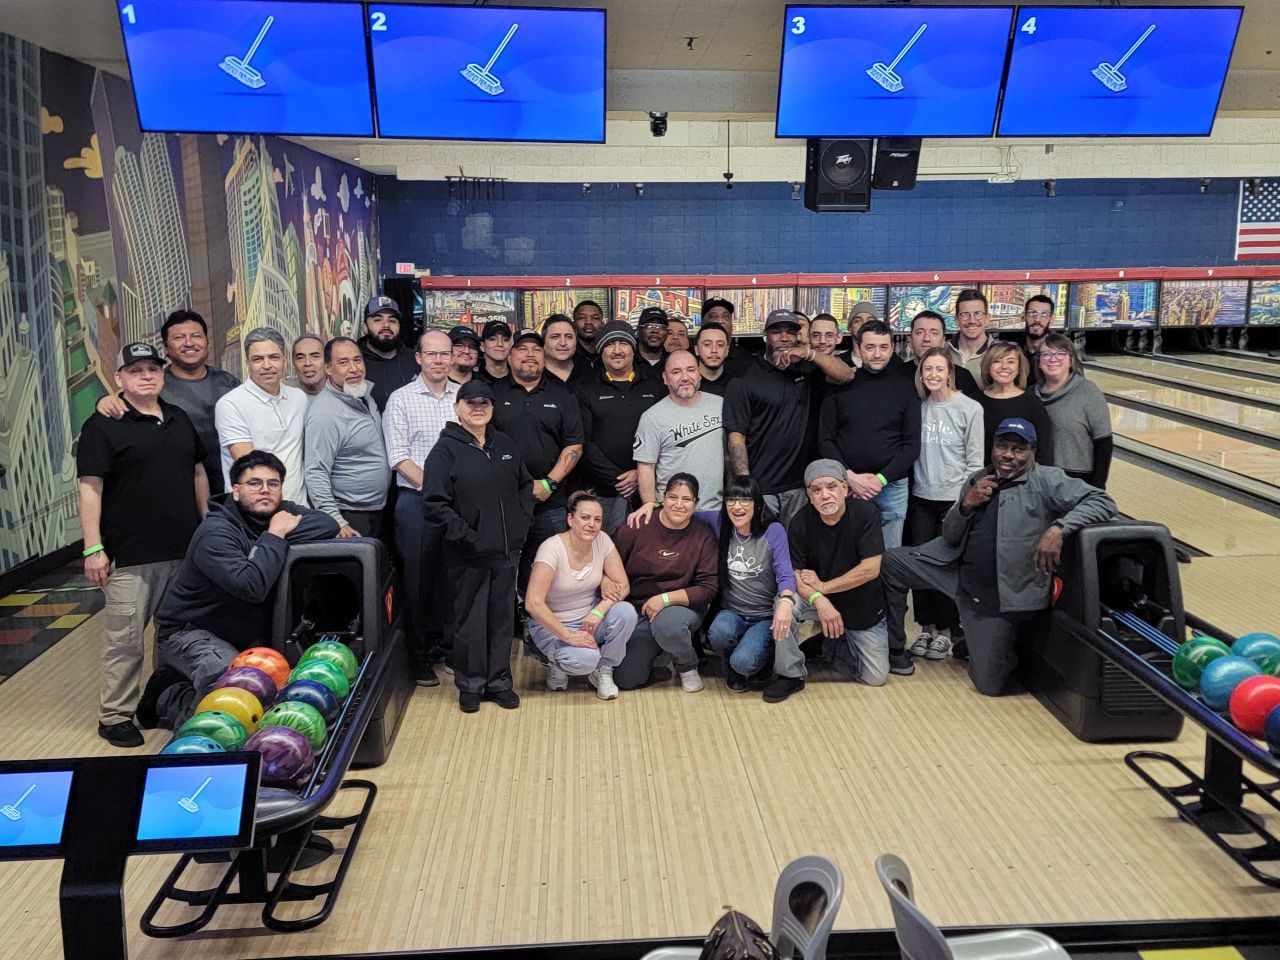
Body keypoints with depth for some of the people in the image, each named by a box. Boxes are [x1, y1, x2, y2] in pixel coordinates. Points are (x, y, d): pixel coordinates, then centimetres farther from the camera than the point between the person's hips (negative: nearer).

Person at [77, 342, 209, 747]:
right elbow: (90, 488, -10)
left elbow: (198, 473, 20)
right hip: (129, 557, -6)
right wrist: (93, 549, -15)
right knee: (125, 638, -2)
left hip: (185, 550, 6)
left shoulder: (180, 419, 13)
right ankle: (115, 716, 12)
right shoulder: (102, 426, -5)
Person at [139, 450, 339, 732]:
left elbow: (328, 525, -17)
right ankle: (169, 699, -1)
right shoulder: (215, 532, -23)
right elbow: (252, 586, -35)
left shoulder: (281, 513, -3)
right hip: (190, 631, -8)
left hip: (248, 634, 8)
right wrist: (274, 537, -25)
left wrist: (279, 534, -23)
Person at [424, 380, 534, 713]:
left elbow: (525, 486, 22)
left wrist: (521, 522, 7)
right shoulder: (446, 449, -6)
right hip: (467, 555, -5)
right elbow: (435, 505, -13)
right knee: (469, 620, 4)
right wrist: (469, 538, -16)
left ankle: (499, 680, 25)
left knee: (503, 616, 11)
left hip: (506, 551, 5)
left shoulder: (506, 445, 11)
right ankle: (470, 684, 20)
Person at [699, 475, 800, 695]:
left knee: (743, 662, -27)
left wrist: (785, 600, -41)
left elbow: (785, 574, -19)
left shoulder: (774, 531, -10)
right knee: (719, 633, -33)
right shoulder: (719, 523, -1)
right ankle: (733, 668, 4)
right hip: (732, 612, 3)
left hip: (766, 616, -3)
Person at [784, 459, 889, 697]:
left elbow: (870, 569, -21)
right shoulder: (801, 522, -13)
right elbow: (795, 575, -16)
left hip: (864, 609, 0)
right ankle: (792, 674, -10)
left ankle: (832, 645, 26)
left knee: (876, 678, -3)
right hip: (821, 602, 0)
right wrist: (819, 599, -35)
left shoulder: (864, 512, -17)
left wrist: (823, 586, -19)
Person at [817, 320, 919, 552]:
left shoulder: (904, 387, 5)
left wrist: (881, 479, -10)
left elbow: (912, 444, 1)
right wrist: (850, 477, -10)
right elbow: (825, 440, 2)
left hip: (892, 487, 0)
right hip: (845, 486, 0)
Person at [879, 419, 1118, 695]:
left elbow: (1103, 502, -16)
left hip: (1000, 596, -5)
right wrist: (966, 504, -10)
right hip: (957, 568, 5)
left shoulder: (1046, 481, -8)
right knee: (889, 563, -8)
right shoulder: (976, 481, 8)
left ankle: (1007, 649, 35)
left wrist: (1058, 528, -30)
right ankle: (893, 646, 12)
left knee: (989, 685, -2)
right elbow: (950, 538, 10)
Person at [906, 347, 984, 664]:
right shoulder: (918, 407, 3)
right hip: (921, 498, 3)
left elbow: (976, 461, -6)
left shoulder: (970, 409, -7)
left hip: (955, 499, -3)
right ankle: (926, 628, 20)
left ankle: (945, 631, 18)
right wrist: (908, 488, 3)